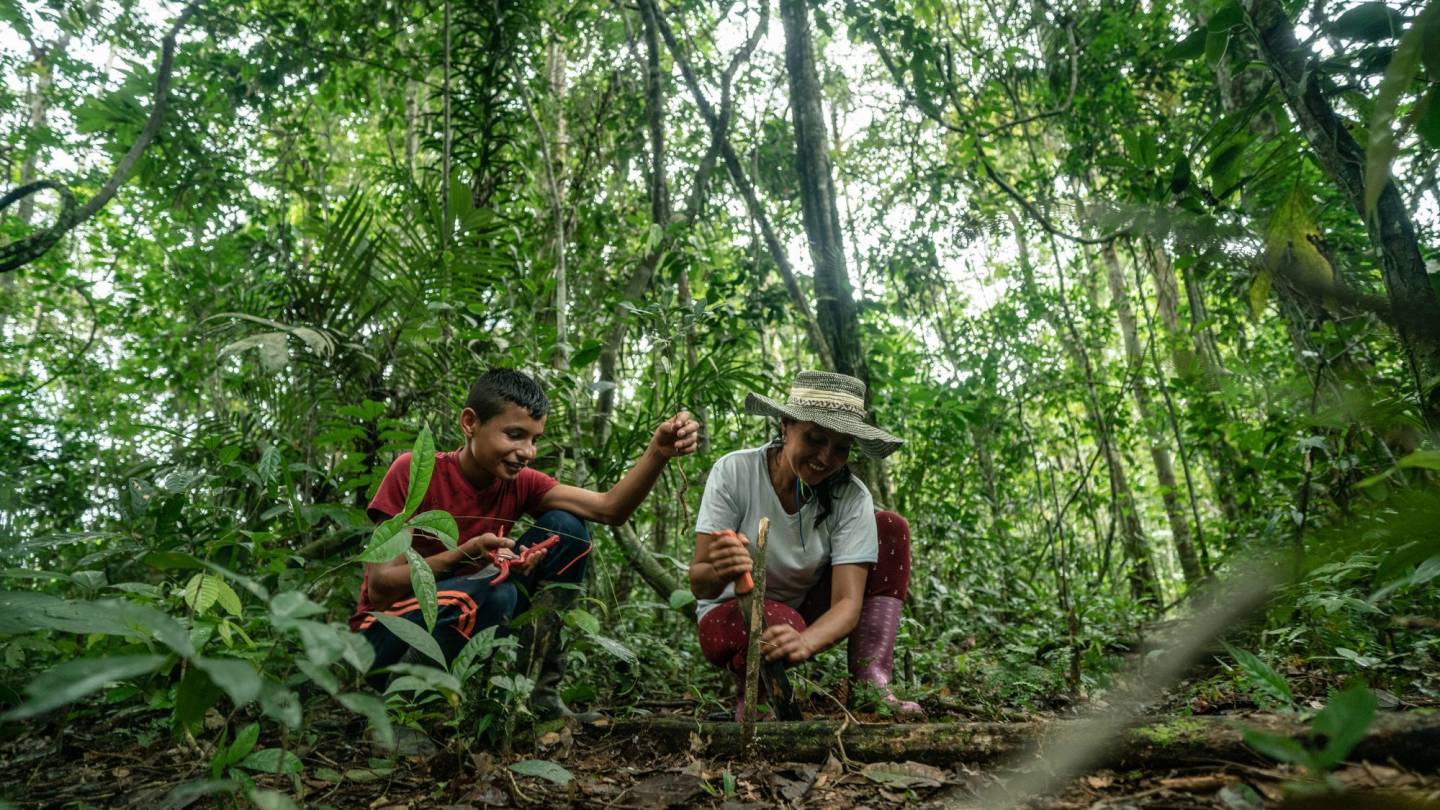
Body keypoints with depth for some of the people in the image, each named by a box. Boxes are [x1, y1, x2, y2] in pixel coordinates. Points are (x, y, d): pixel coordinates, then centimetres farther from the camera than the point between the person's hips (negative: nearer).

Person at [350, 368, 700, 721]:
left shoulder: (521, 482, -4)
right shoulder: (414, 472, -17)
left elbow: (609, 508, -17)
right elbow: (379, 587, -19)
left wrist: (658, 453, -33)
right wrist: (466, 555, -33)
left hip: (467, 625, 5)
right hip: (388, 634, -5)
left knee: (566, 530, -11)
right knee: (494, 590, -36)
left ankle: (539, 690, -7)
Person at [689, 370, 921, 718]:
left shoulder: (851, 497, -18)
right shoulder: (734, 472, -23)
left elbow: (848, 602, -25)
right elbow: (698, 584, -23)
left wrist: (804, 642, -48)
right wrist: (718, 573, -49)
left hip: (810, 614, 3)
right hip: (732, 616, -3)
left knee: (891, 527, -15)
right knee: (780, 621, -39)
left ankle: (869, 684, -18)